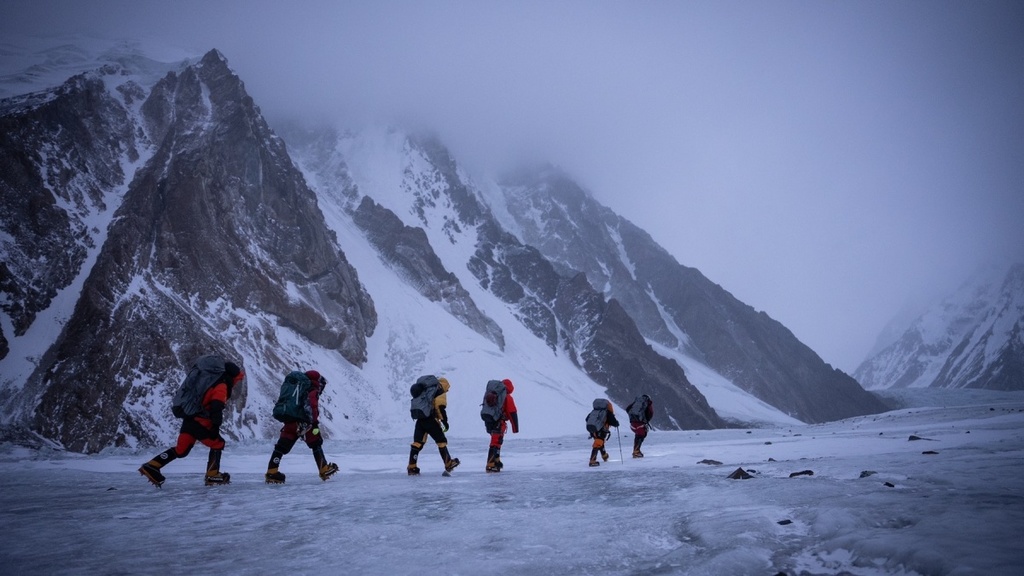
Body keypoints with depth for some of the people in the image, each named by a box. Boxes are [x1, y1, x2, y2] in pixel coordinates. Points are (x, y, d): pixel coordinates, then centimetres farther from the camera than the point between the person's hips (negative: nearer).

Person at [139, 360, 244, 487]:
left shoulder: (212, 383, 21)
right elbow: (216, 409, -22)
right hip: (200, 423, -9)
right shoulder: (222, 387, -10)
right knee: (217, 444, 4)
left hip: (190, 419, 9)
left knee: (181, 449, 12)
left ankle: (151, 467, 8)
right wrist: (216, 426, -23)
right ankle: (212, 476, 2)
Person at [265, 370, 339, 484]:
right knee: (316, 445, 5)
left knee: (282, 447, 4)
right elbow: (311, 405, -15)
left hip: (290, 423, 7)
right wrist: (314, 422, -20)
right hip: (303, 423, -6)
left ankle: (271, 472, -2)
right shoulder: (313, 391, 2)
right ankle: (324, 470, 6)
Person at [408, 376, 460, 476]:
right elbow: (441, 408, -13)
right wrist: (445, 421, -8)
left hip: (420, 419, 7)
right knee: (441, 441, 2)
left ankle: (412, 468, 3)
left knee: (418, 442, 6)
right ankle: (449, 465, 6)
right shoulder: (440, 392, 1)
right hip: (430, 420, -7)